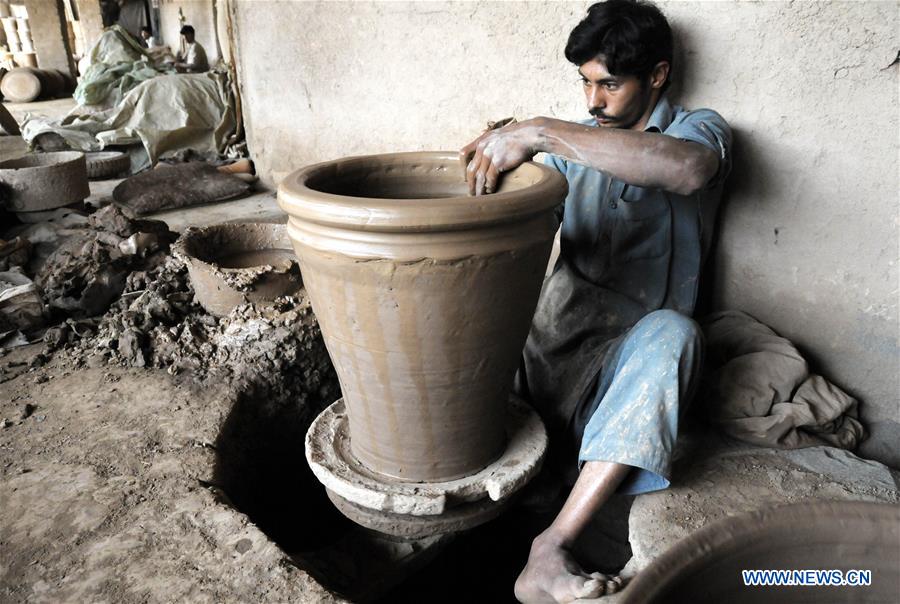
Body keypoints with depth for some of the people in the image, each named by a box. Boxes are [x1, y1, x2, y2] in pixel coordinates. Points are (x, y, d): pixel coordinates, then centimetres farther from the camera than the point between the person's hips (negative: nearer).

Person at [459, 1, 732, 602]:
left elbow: (686, 169, -27)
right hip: (553, 336, 5)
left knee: (668, 334, -36)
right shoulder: (580, 142, 16)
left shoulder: (700, 129, 0)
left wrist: (539, 133, -30)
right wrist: (501, 151, -10)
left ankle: (550, 550, -36)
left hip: (631, 348, -4)